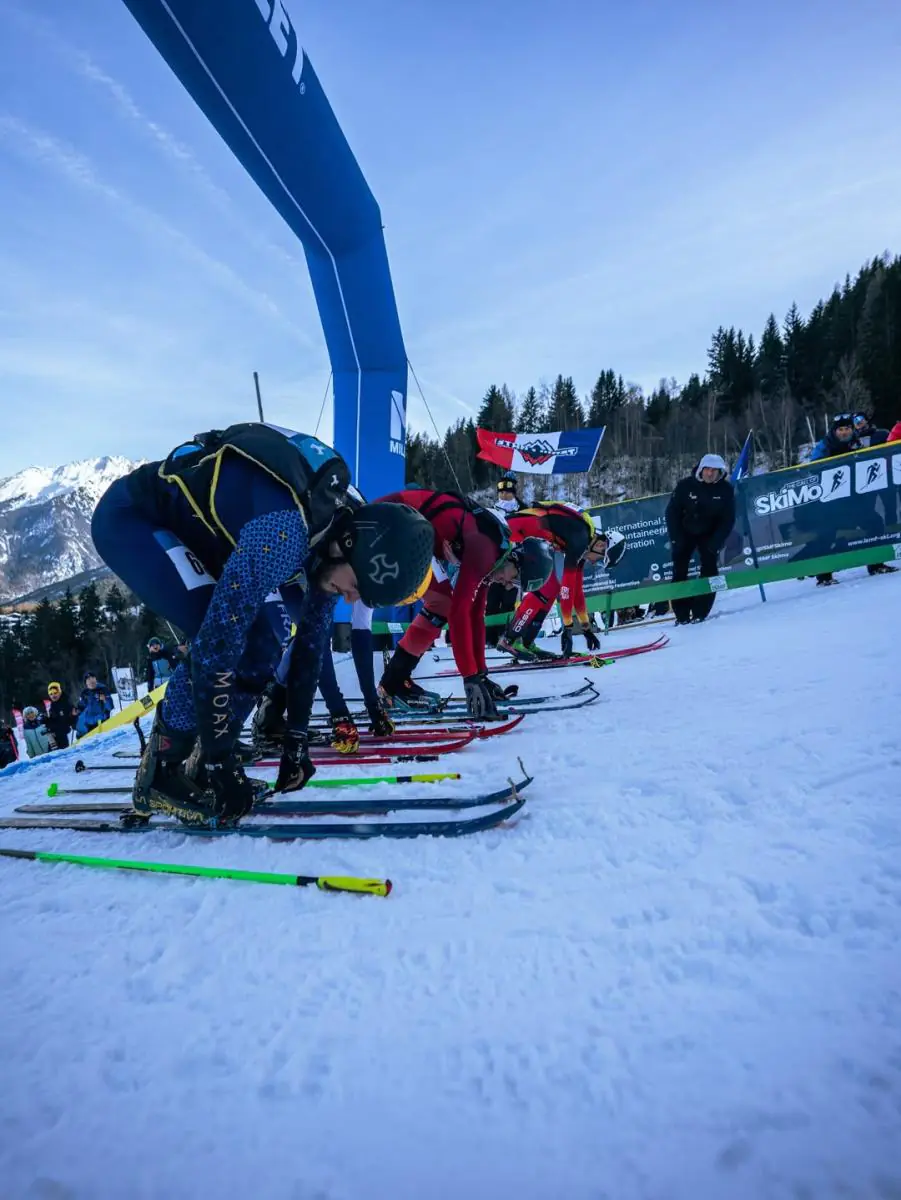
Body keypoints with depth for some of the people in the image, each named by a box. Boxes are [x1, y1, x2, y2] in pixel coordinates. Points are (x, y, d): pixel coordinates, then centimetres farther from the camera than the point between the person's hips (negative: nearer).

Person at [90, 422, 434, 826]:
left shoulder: (339, 529, -8)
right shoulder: (283, 532, -37)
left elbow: (311, 641, 1)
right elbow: (214, 643, -35)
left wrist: (296, 739, 5)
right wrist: (220, 762, -26)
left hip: (188, 526, 9)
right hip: (128, 518, -8)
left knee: (265, 630, -2)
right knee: (229, 635, -24)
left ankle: (200, 761, 10)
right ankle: (160, 773, -5)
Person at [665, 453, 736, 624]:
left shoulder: (726, 490, -14)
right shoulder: (685, 485, -18)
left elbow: (728, 519, -10)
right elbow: (672, 512, -12)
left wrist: (716, 542, -20)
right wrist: (676, 538, -17)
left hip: (709, 534, 1)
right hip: (685, 533, 0)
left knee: (709, 569, -11)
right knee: (679, 570, -5)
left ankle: (700, 613, -6)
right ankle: (681, 614, 1)